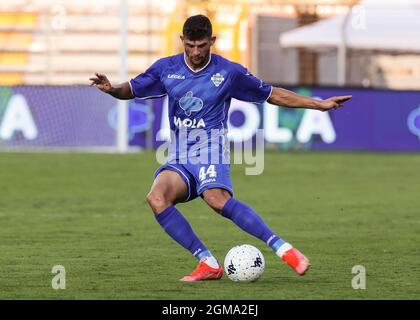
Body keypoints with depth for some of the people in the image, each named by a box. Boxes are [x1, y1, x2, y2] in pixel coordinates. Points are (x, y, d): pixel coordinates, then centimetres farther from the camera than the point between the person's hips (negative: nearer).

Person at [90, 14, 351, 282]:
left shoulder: (229, 71, 0)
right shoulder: (166, 68, 6)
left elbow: (273, 94, 10)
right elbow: (130, 90, 15)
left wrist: (319, 104, 8)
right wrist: (111, 88, -10)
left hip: (211, 151, -4)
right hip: (179, 158, 4)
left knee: (217, 199, -36)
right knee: (157, 198, -28)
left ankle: (284, 249, -37)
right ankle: (208, 263, -24)